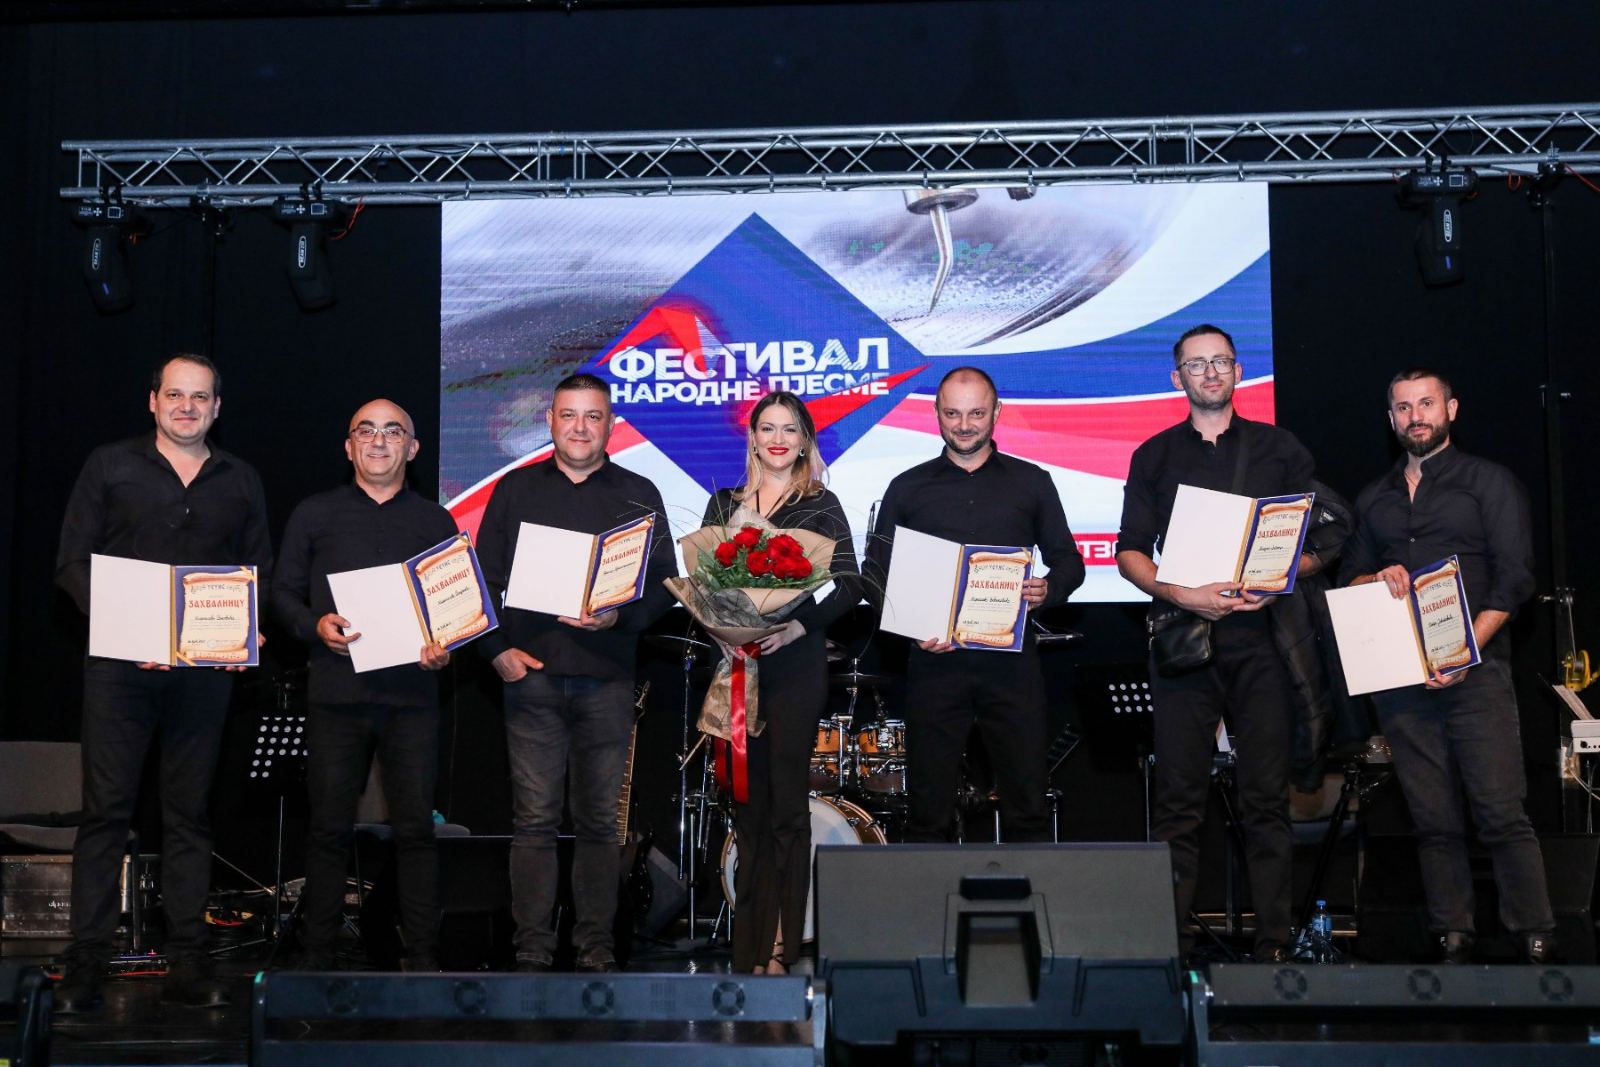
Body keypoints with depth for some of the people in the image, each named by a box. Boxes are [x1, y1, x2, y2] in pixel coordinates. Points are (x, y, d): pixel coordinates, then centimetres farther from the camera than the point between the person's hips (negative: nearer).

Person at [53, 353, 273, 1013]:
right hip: (119, 665, -2)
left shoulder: (241, 482, 14)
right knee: (105, 810, -4)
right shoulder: (110, 467, 7)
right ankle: (84, 967, 0)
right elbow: (71, 563, 2)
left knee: (189, 816, 5)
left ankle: (187, 966, 8)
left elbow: (260, 574, 15)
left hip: (205, 669, 2)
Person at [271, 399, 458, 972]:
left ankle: (424, 957, 6)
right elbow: (283, 592, 10)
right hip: (336, 692, 0)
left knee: (416, 827, -1)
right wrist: (316, 625, -9)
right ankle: (314, 958, 11)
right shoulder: (314, 515, 11)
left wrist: (446, 646, -6)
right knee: (329, 828, 2)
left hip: (413, 693, 1)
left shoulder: (437, 522, 13)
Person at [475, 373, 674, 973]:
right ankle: (532, 949, 5)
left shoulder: (638, 496, 10)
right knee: (534, 818, -1)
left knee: (600, 820, 4)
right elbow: (485, 579, 10)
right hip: (531, 674, 0)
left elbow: (663, 584, 5)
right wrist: (498, 650, -2)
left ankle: (596, 946, 11)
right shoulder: (516, 491, 11)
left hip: (606, 678, 0)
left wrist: (620, 616, -13)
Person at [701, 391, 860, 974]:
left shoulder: (821, 506, 4)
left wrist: (800, 625, -17)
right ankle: (748, 945, 10)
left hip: (795, 661, -3)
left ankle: (783, 947, 2)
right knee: (746, 799, 5)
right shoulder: (724, 503, 13)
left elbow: (849, 584, -3)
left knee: (788, 800, -2)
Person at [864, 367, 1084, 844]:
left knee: (1028, 806, -1)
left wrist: (1047, 591, -10)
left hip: (1011, 660, 0)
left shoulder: (1031, 483, 11)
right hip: (935, 660, 0)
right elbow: (875, 572, 9)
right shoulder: (908, 489, 11)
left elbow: (1068, 561, 13)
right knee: (928, 811, 1)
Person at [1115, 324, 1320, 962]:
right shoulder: (1155, 457, 13)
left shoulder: (1279, 450, 13)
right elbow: (1130, 554, 8)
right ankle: (1172, 942, 0)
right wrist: (1183, 595, -9)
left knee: (1267, 797, -2)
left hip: (1261, 633, 0)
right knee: (1179, 800, -3)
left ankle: (1273, 942, 3)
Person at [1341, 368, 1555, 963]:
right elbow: (1350, 579, 21)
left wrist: (1468, 648, -14)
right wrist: (1379, 578, -3)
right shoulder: (1374, 500, 20)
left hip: (1475, 671, -4)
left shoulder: (1488, 482, 6)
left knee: (1501, 813, -10)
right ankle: (1452, 938, 6)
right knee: (1433, 819, 3)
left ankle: (1535, 940, -5)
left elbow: (1514, 578, -2)